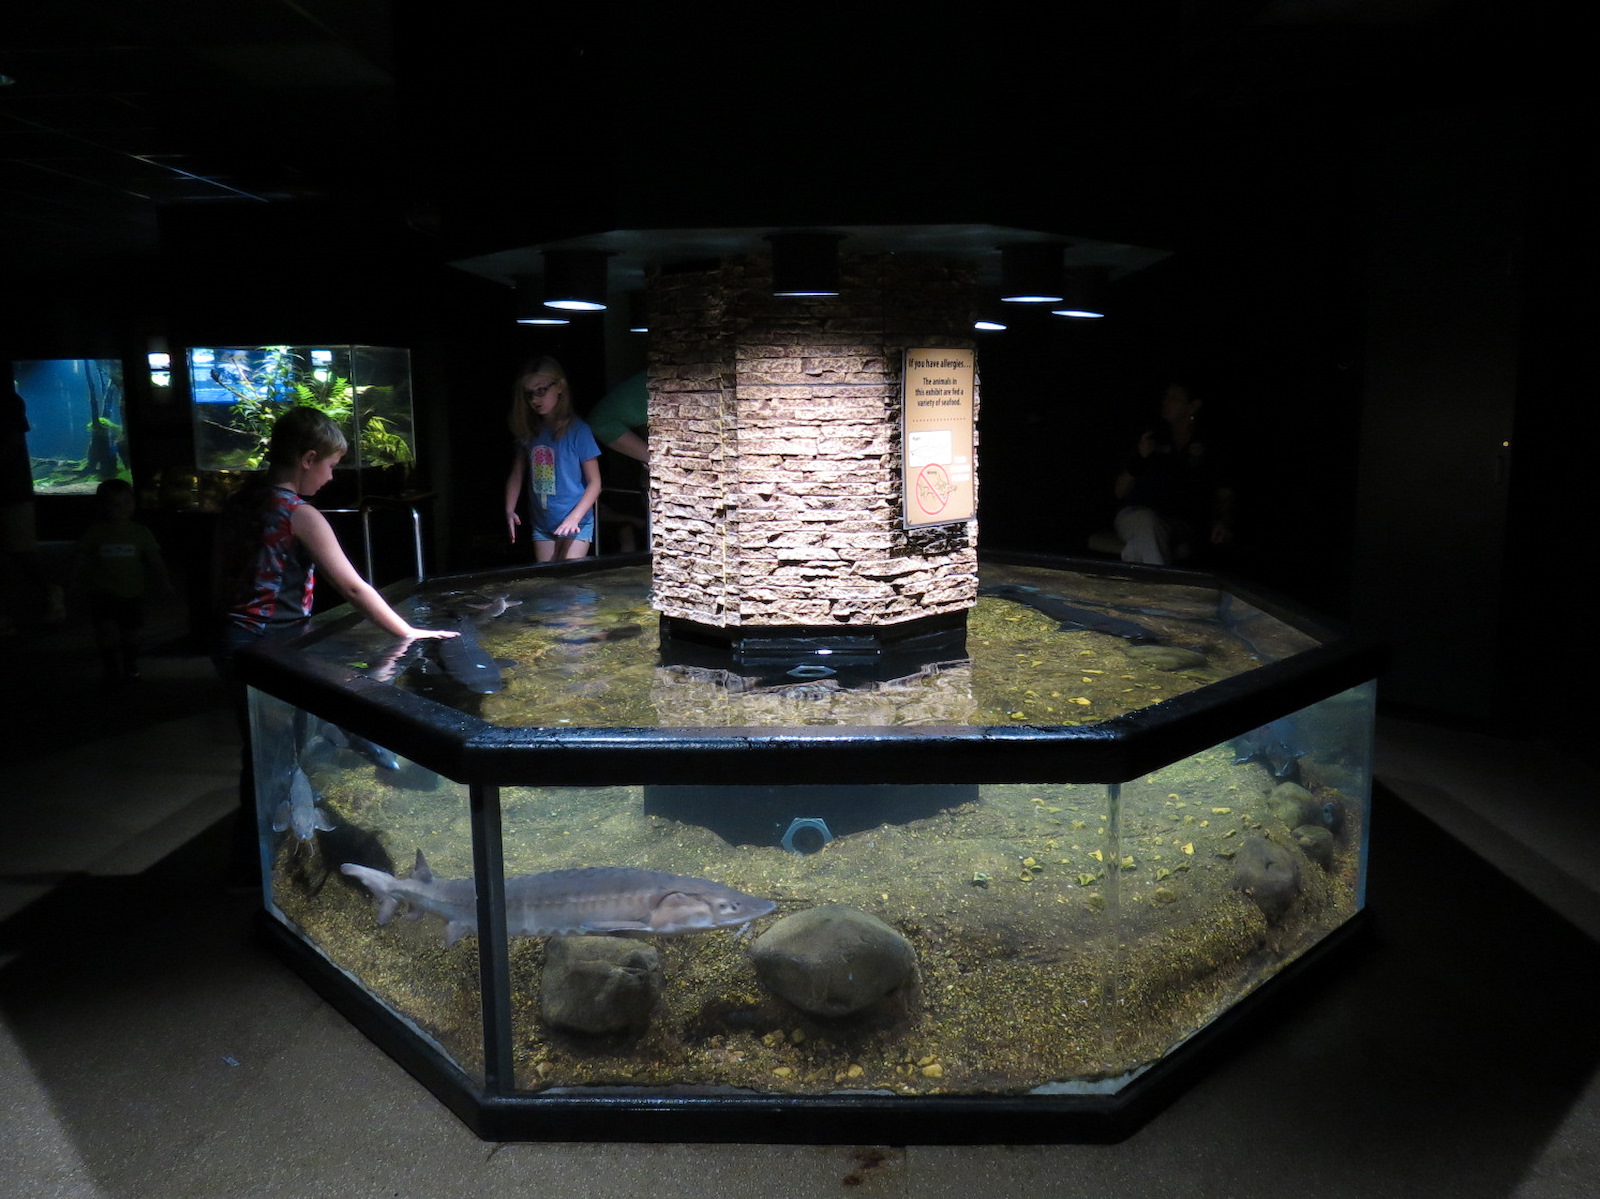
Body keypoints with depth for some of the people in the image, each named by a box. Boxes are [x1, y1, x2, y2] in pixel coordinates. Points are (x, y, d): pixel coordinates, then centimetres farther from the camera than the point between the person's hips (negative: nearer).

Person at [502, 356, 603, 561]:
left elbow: (594, 482, -9)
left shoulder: (577, 429, -10)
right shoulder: (529, 431, 6)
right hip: (542, 524, 5)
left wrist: (574, 517, -19)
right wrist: (509, 510, -2)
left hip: (576, 522, -5)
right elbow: (517, 474, 13)